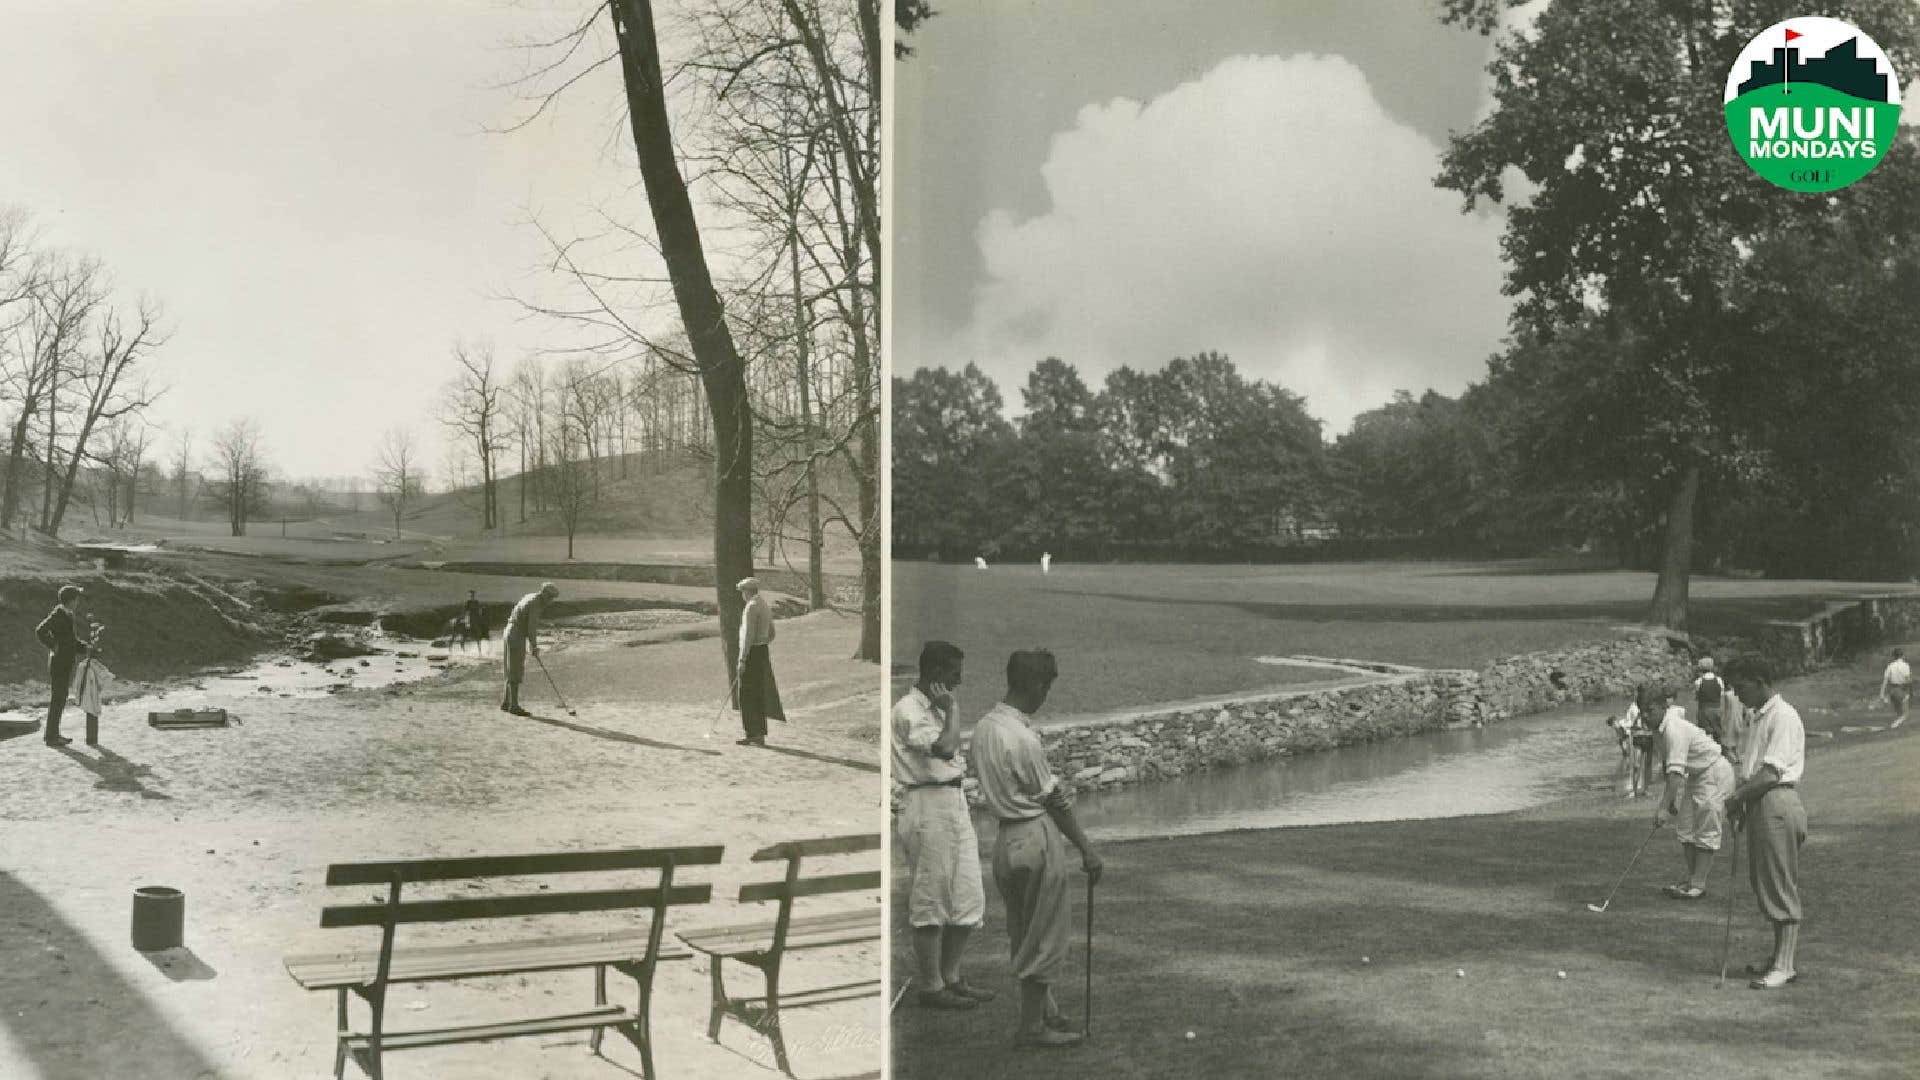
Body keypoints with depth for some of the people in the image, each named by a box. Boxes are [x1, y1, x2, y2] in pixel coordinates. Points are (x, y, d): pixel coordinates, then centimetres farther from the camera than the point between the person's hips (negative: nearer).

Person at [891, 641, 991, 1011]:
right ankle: (931, 987, 7)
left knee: (968, 897, 11)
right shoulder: (908, 710, -13)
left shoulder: (935, 706, 17)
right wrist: (952, 709, -13)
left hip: (954, 804, 10)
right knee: (930, 902, -2)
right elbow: (944, 748, -25)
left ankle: (951, 977, 21)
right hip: (928, 806, -10)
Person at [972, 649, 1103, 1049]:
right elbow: (1054, 799, -14)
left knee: (1025, 931, 18)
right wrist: (1086, 848, -5)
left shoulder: (984, 727, 5)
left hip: (1006, 834, 9)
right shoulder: (1022, 738, -21)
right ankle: (1032, 1026, 12)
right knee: (1044, 934, 3)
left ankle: (1044, 1010, 31)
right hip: (1037, 837, -9)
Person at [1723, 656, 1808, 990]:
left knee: (1781, 887, -4)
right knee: (1765, 885, 13)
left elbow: (1771, 772, -19)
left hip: (1777, 803, -10)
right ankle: (1779, 958, 22)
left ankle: (1784, 966, 0)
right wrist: (1741, 804, 9)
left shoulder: (1784, 717, -13)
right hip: (1759, 804, 10)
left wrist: (1738, 796, -13)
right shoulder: (1757, 718, 17)